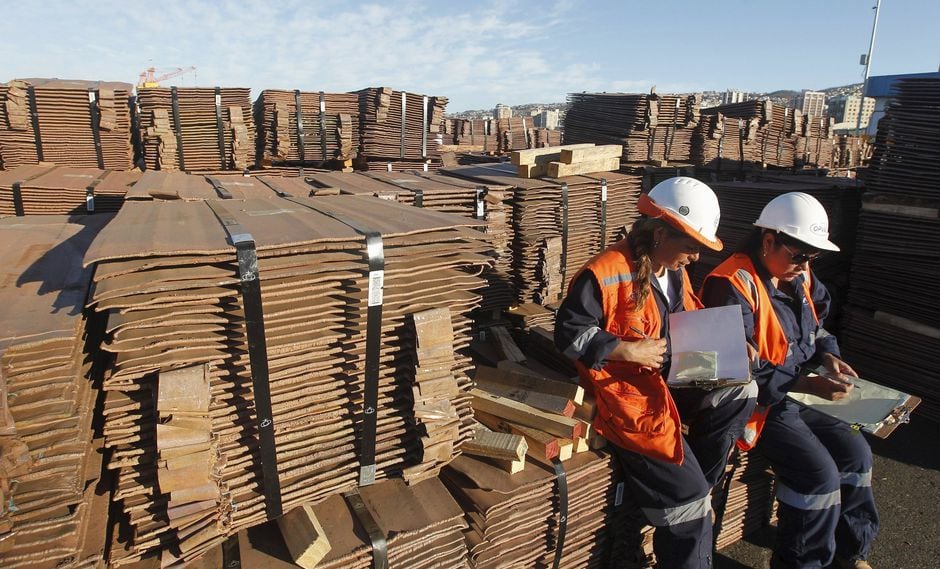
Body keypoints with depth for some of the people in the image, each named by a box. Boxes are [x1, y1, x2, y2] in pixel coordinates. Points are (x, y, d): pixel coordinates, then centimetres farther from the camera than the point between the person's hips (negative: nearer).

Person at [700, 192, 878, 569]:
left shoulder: (799, 277, 5)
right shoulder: (733, 284, -23)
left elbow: (816, 323, 23)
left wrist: (827, 355, 2)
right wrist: (808, 385, -29)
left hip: (795, 396, 9)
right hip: (757, 403, -9)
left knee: (856, 452, 7)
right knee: (820, 472, -17)